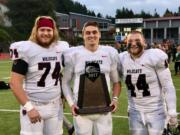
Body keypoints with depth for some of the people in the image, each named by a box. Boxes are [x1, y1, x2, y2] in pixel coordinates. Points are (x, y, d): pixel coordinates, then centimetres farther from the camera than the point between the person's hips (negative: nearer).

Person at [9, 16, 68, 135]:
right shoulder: (26, 50, -11)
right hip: (33, 105, -5)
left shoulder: (60, 48, 5)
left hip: (55, 105, 5)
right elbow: (15, 83, -14)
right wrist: (29, 108, -19)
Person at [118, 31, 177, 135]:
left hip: (156, 112, -4)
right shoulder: (122, 60, 0)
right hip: (135, 112, 4)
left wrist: (172, 113, -12)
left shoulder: (155, 57, -13)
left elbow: (168, 86, -11)